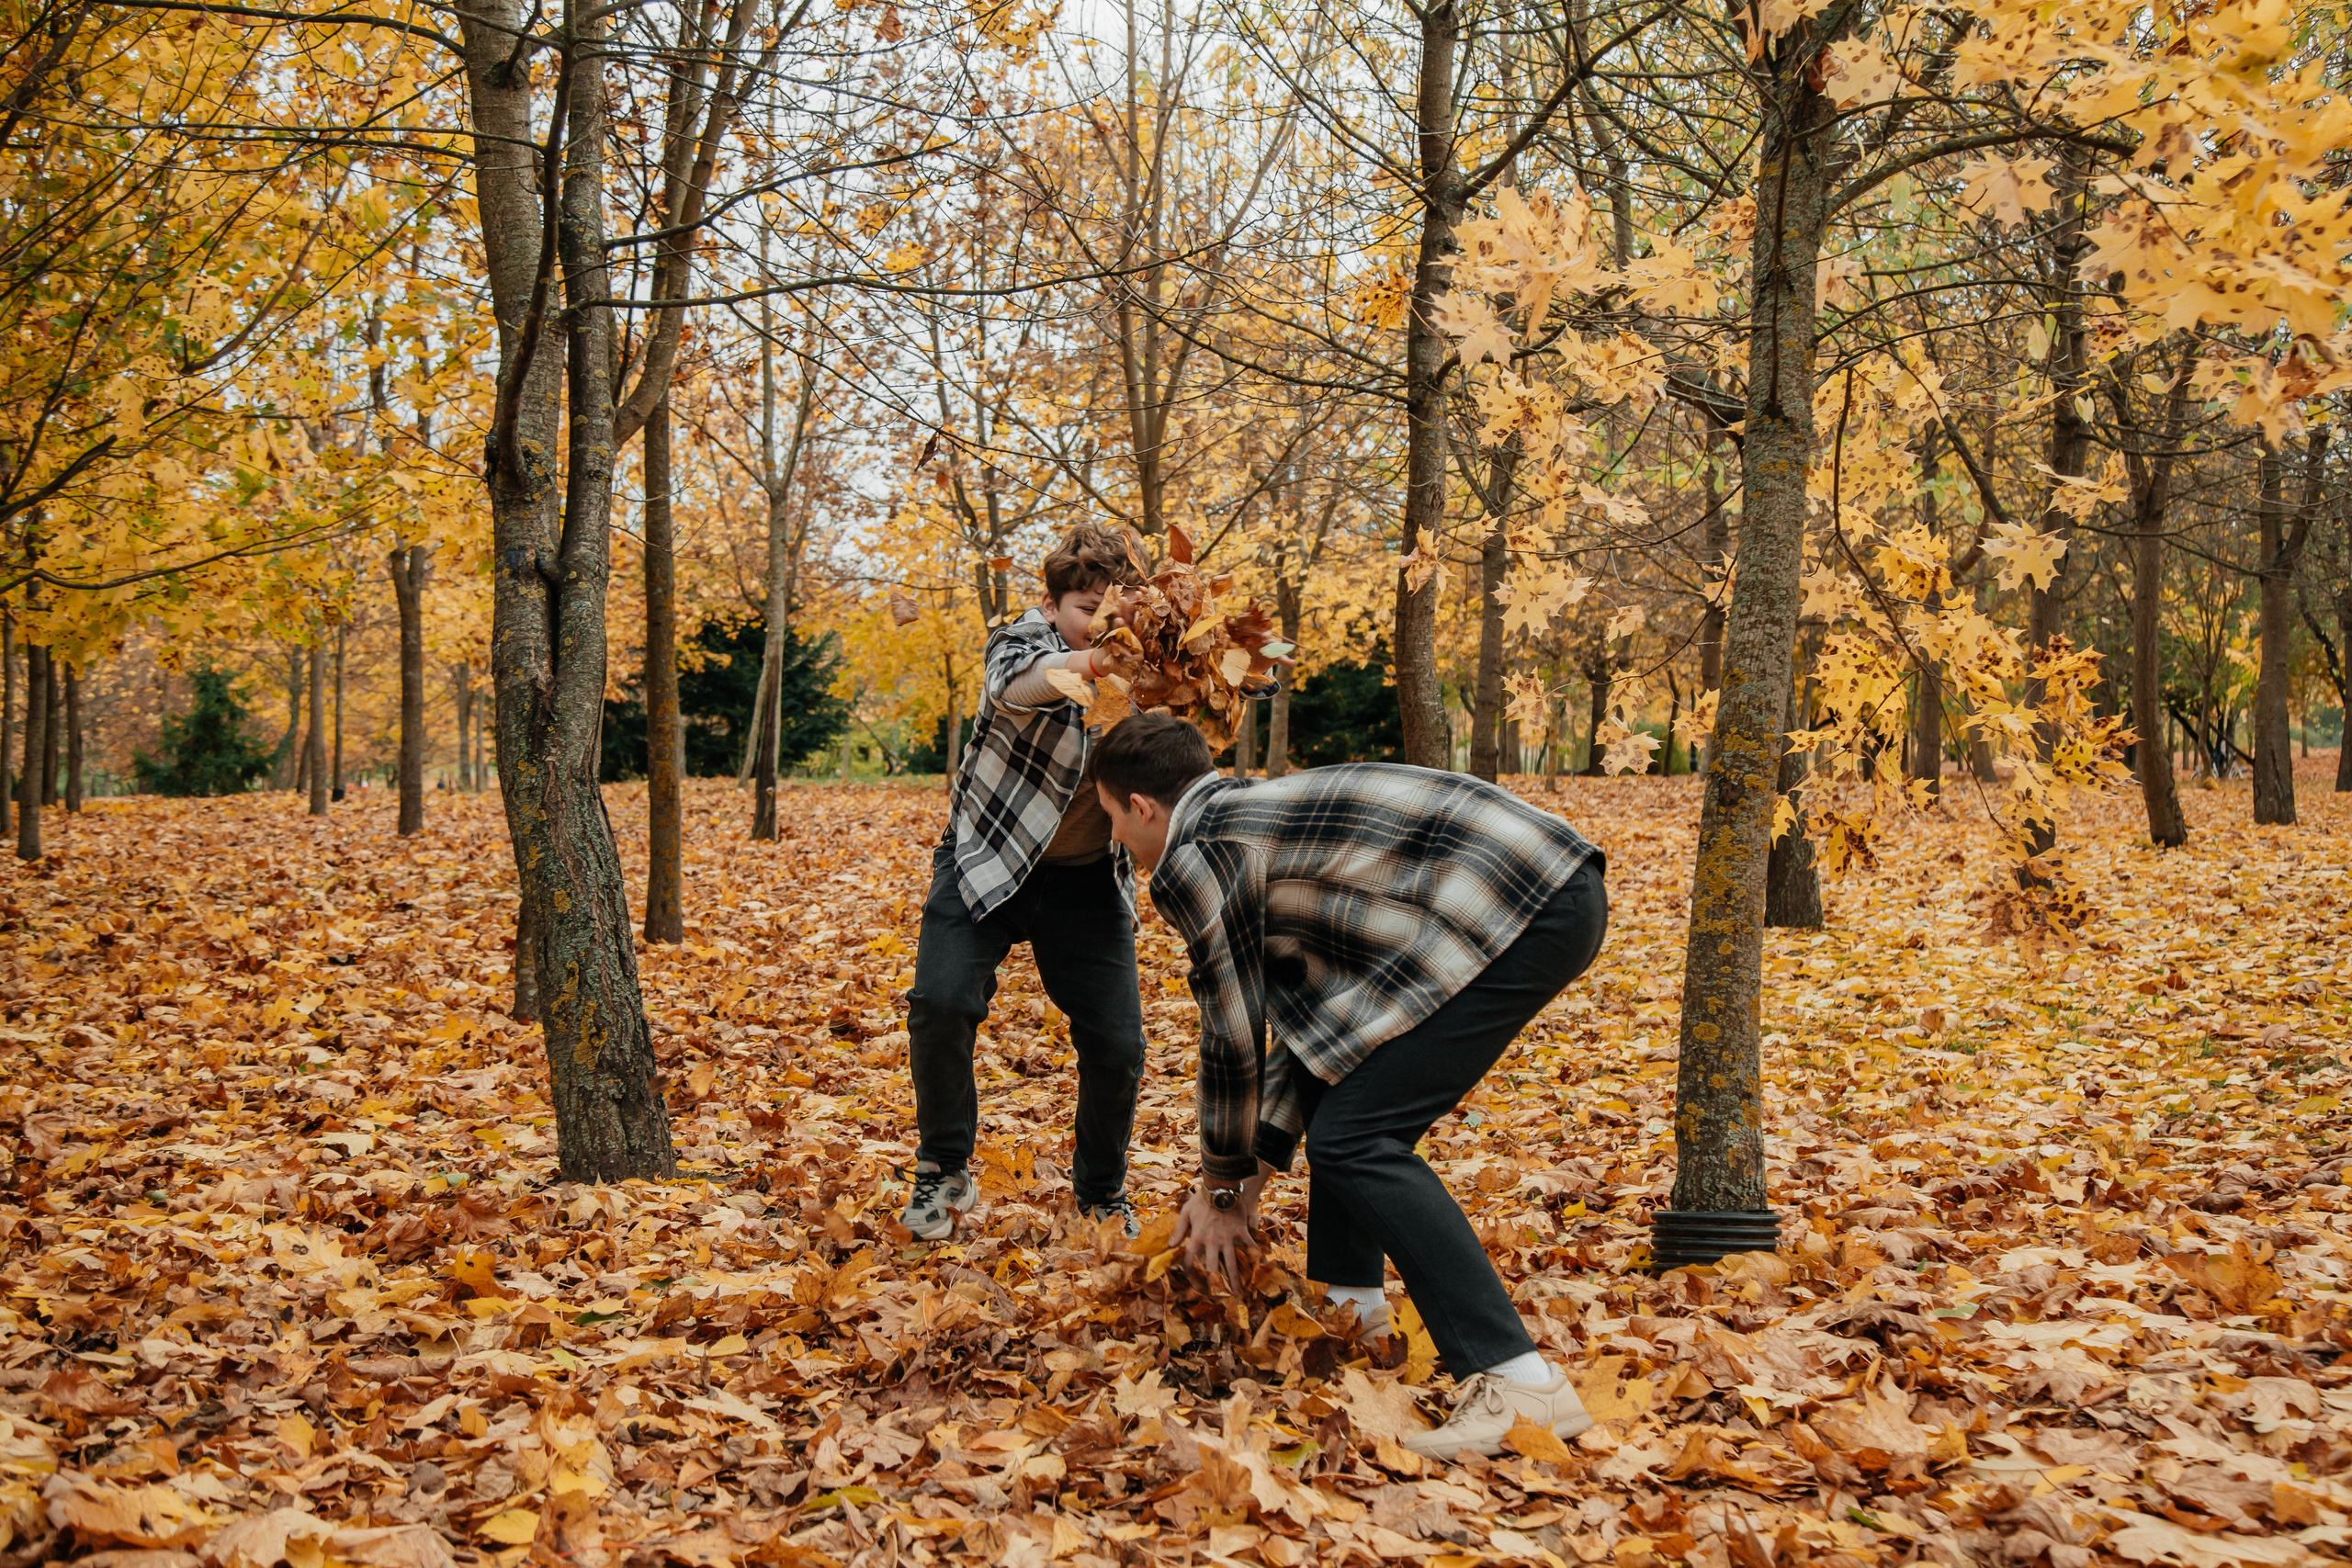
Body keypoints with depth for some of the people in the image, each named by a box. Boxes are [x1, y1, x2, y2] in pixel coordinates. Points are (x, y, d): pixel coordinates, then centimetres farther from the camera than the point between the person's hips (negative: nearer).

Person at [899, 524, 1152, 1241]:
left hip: (1086, 879, 3)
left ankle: (1103, 1191, 24)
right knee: (940, 1002, -20)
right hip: (987, 858, -2)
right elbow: (1016, 684, -42)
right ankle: (944, 1170, 4)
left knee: (1117, 1046, -2)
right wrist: (1075, 667, -66)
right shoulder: (1023, 641, -17)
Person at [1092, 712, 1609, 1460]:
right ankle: (1348, 1299, 31)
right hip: (1554, 887, 11)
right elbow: (1303, 1009, 26)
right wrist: (1252, 1169, 28)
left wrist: (1223, 1187, 15)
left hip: (1536, 913, -11)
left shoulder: (1190, 860, -5)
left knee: (1352, 1138, -11)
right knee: (1333, 1066, 23)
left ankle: (1517, 1384, -14)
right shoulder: (1253, 811, 24)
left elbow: (1233, 1039, 0)